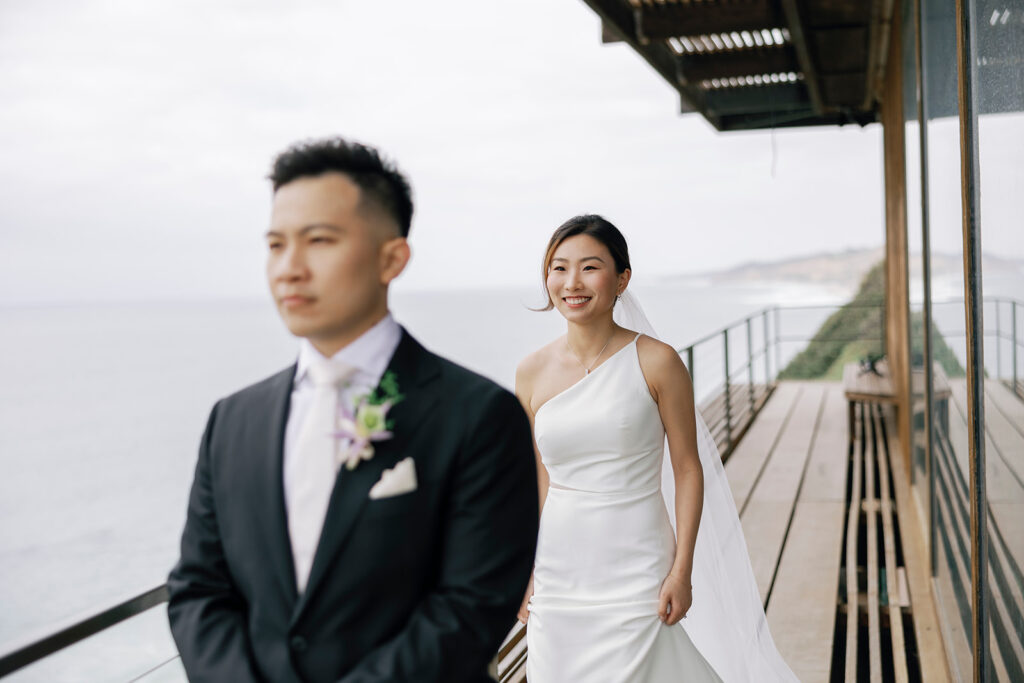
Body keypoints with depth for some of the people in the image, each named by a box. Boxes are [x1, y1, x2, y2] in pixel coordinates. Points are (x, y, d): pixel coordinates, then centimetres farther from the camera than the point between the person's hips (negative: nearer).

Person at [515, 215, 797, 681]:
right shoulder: (532, 373, 0)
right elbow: (536, 480, 8)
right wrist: (522, 573, 10)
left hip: (634, 575, -3)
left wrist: (682, 570, -9)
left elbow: (688, 470, -5)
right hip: (556, 570, 4)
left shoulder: (655, 363, -10)